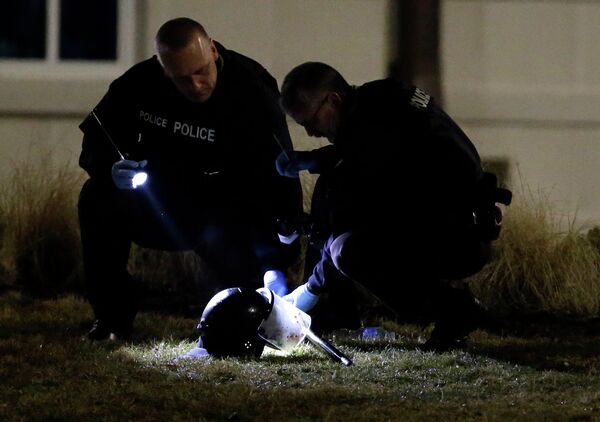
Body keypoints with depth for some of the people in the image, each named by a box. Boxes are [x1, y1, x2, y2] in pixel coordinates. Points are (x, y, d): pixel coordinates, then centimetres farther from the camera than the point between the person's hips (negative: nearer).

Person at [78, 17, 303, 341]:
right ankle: (112, 318, -9)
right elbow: (94, 144, 0)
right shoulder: (141, 82, -12)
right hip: (159, 213, 3)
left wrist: (276, 265, -40)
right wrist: (111, 168, -27)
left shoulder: (253, 94, -23)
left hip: (224, 216, -3)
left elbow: (279, 182, -30)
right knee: (98, 199, -23)